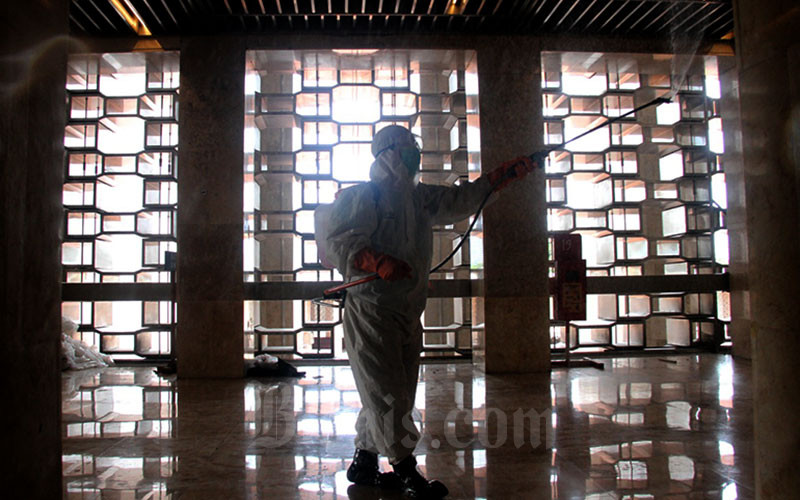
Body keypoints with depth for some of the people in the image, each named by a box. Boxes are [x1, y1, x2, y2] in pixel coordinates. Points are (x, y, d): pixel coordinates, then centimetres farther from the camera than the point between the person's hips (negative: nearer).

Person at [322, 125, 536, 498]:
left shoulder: (419, 198, 18)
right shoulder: (362, 197, -6)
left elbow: (463, 198, 23)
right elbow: (336, 244, -14)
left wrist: (507, 173, 17)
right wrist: (378, 261, -28)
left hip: (408, 313, 8)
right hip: (370, 310, -8)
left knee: (395, 393, 12)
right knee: (386, 392, -5)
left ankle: (364, 463, 25)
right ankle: (405, 470, 4)